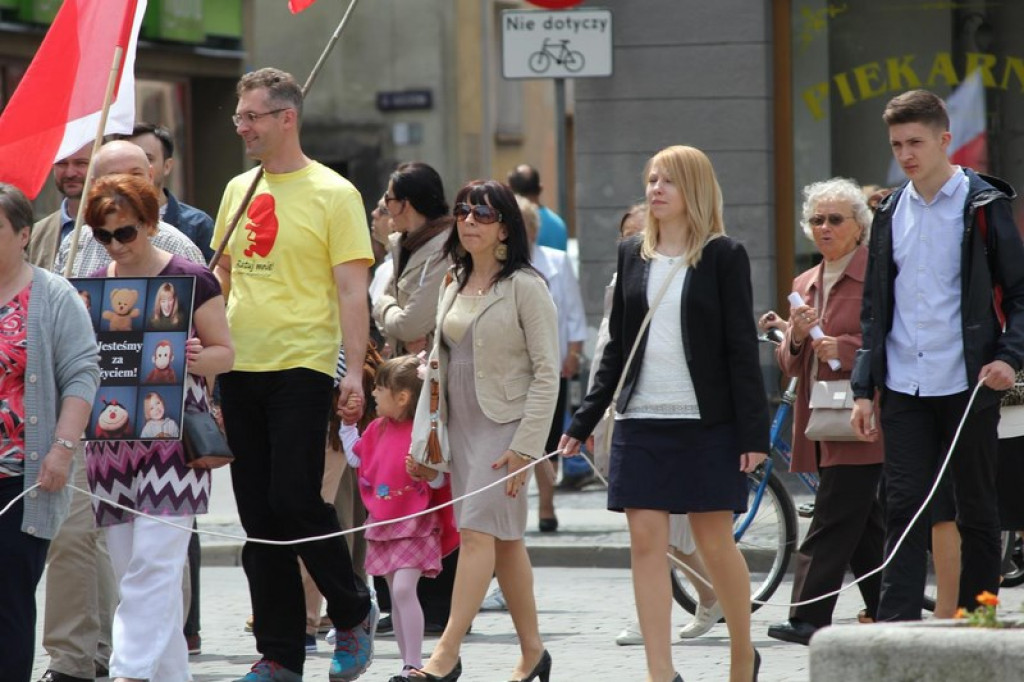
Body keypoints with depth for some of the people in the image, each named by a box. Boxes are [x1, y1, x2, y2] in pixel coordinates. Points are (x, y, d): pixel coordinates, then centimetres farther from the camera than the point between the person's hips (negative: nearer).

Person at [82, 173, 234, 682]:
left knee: (155, 563, -13)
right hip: (110, 439, 5)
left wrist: (195, 357, -18)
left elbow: (225, 353, 2)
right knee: (127, 569, 6)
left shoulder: (191, 280, -2)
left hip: (172, 435, -5)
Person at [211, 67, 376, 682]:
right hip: (240, 367, 6)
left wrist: (355, 372, -17)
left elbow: (352, 290, -9)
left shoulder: (333, 193, -6)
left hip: (301, 366, -6)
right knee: (258, 516, 6)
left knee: (296, 500, -12)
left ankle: (354, 612, 12)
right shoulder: (239, 190, 13)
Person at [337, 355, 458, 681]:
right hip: (383, 522, 8)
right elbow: (356, 457, 24)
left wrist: (426, 473, -31)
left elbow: (442, 478, -11)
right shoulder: (378, 428, 8)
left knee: (403, 588, -18)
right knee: (395, 594, 10)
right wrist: (346, 424, 20)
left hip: (415, 524, -8)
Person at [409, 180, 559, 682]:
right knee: (504, 540, 10)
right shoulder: (453, 285, 13)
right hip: (461, 426, 7)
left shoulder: (524, 287, -7)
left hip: (505, 425, -7)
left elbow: (546, 371, -10)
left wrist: (525, 446, -16)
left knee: (478, 532, -15)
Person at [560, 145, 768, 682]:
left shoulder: (723, 257, -1)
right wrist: (583, 422, 11)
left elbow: (742, 349, -4)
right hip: (641, 420, 4)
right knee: (646, 541, -4)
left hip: (706, 422, -4)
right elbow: (617, 348, 15)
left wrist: (753, 432, -9)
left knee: (715, 543, 2)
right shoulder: (632, 255, 11)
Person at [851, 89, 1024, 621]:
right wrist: (863, 388, 10)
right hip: (904, 387, 4)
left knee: (977, 511, 4)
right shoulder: (891, 213, 13)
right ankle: (895, 626, -6)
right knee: (904, 507, -3)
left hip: (968, 382, -4)